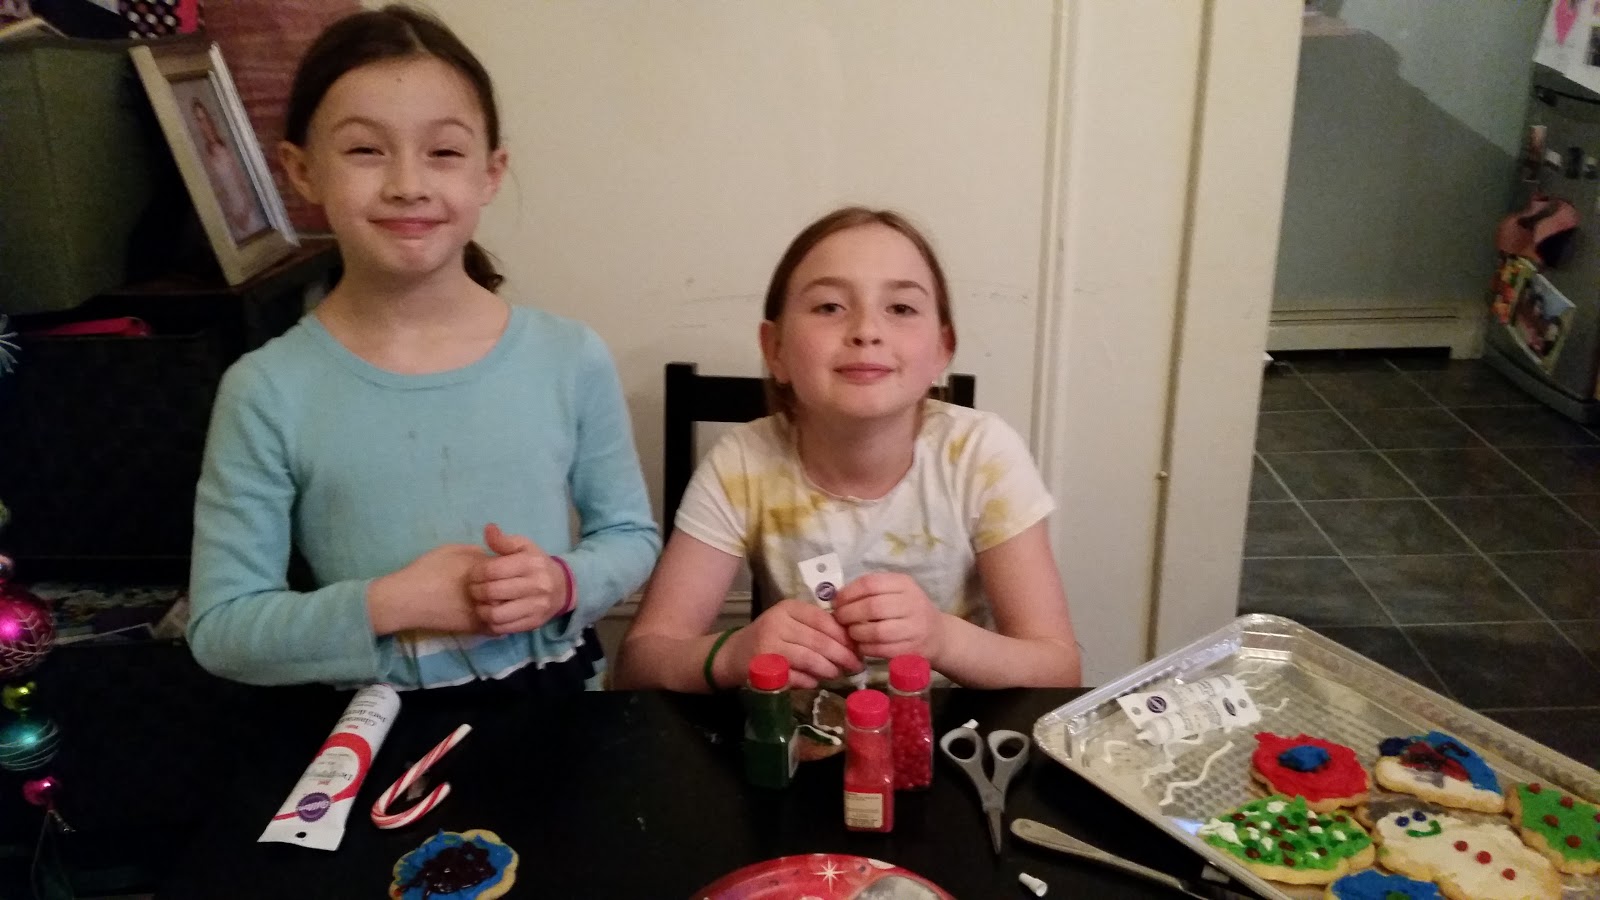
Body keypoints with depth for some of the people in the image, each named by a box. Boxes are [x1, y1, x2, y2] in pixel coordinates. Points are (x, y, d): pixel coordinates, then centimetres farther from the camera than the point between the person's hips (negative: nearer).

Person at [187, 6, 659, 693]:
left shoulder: (572, 359, -5)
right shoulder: (267, 391, -8)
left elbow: (630, 534, 7)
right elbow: (220, 628, -5)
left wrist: (564, 582, -13)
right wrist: (387, 604, -17)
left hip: (554, 699, 1)